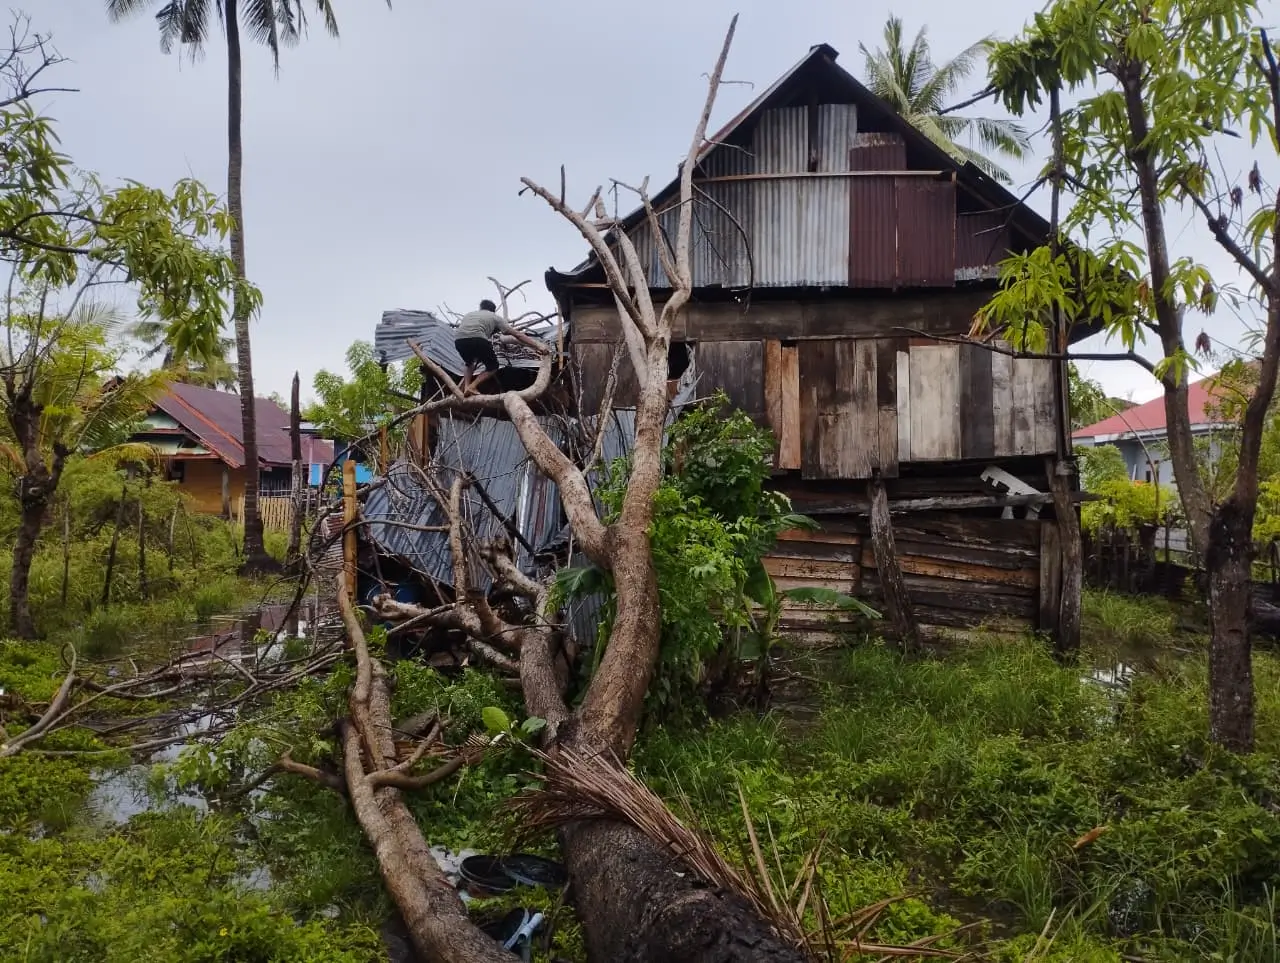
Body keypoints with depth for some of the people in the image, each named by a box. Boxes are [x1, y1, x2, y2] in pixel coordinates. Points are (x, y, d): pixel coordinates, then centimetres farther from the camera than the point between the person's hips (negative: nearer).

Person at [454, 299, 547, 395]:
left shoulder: (468, 314, 38)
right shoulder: (495, 317, 25)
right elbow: (517, 335, 18)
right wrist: (537, 345, 15)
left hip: (458, 340, 5)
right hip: (477, 339, -5)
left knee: (470, 364, 35)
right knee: (493, 366, 18)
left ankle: (466, 387, 13)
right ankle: (472, 386, 0)